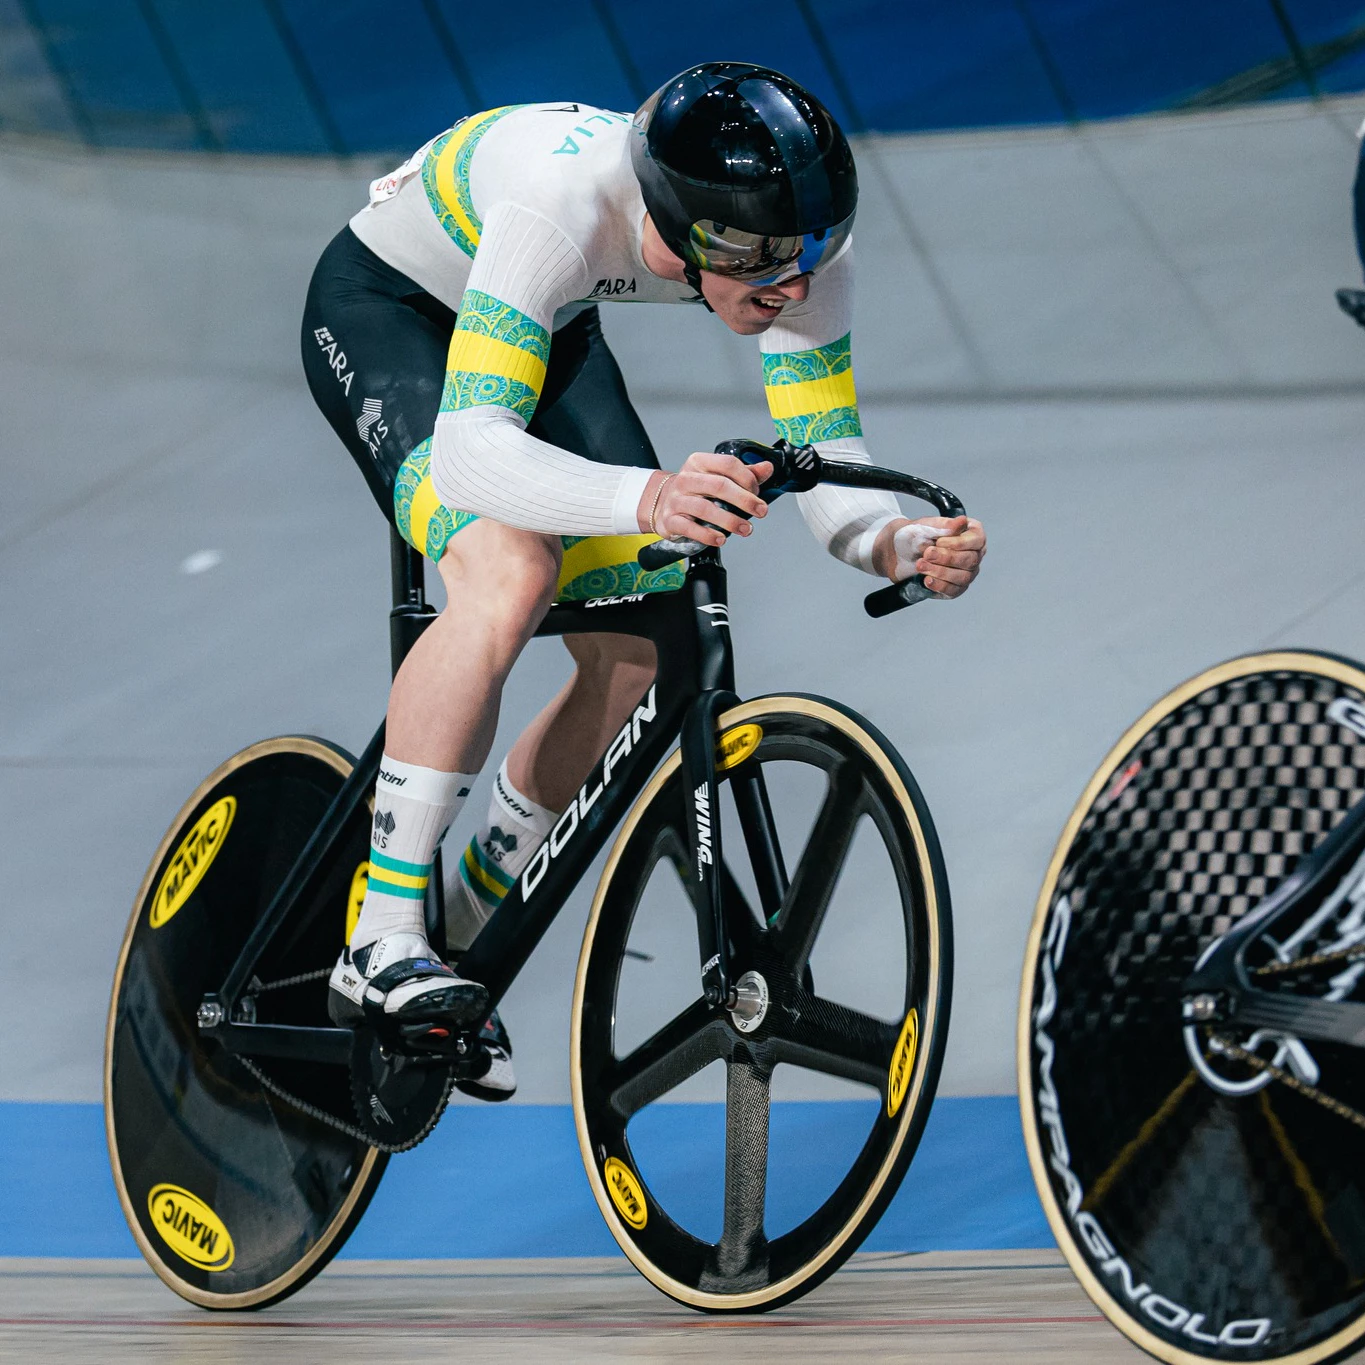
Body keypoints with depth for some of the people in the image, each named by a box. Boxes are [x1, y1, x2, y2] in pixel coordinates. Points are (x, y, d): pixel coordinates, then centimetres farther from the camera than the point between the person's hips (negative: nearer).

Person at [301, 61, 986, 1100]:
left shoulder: (796, 241, -26)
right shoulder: (563, 204, -43)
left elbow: (825, 458, -19)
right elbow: (471, 450, -50)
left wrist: (899, 542, -42)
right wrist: (648, 499, -66)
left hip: (548, 328, 6)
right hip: (382, 311, -6)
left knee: (641, 651, -5)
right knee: (510, 573, -32)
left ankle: (466, 925, 17)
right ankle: (379, 947, -23)